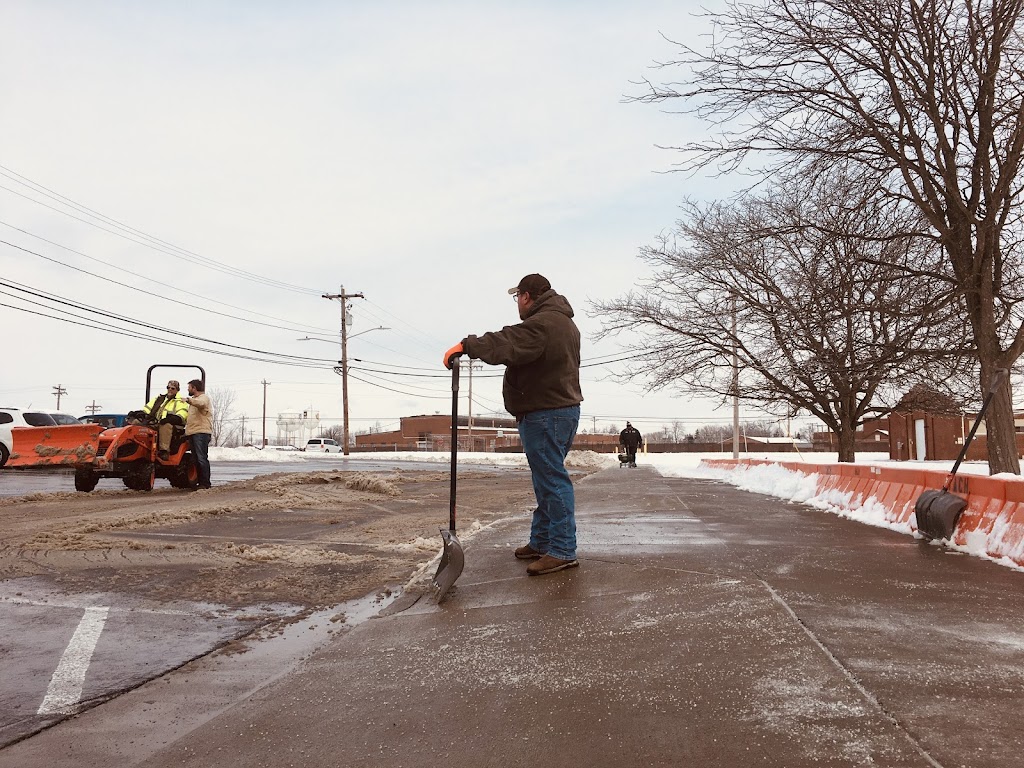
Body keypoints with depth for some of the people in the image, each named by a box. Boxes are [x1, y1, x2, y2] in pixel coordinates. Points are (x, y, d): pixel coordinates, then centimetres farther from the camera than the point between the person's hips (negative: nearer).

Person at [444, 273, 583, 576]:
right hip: (565, 407, 11)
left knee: (552, 479, -8)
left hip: (545, 414, -11)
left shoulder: (542, 323, -16)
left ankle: (562, 551, -5)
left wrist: (467, 345, -22)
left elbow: (505, 344, -29)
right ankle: (541, 542, 23)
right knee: (547, 480, 15)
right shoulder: (565, 324, 20)